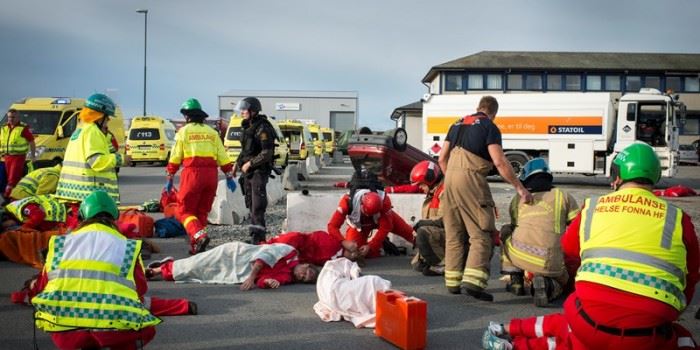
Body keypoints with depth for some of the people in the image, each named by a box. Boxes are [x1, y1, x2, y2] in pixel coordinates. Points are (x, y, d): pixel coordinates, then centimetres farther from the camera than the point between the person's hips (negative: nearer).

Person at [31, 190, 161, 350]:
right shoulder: (127, 247, 11)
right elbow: (141, 290, 18)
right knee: (147, 328, 27)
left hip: (63, 331, 2)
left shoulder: (59, 243, 17)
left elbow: (42, 286, 25)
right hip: (111, 330, -2)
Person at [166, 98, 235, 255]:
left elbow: (175, 158, 2)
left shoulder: (183, 131, 4)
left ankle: (199, 236, -21)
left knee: (184, 210, 3)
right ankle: (196, 246, 15)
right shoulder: (212, 132, 15)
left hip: (192, 173, -4)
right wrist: (229, 176, 16)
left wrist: (169, 179, 9)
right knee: (202, 211, 14)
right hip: (211, 173, 4)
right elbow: (223, 157, 12)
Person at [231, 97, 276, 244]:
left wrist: (250, 163, -17)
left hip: (259, 171, -9)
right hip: (247, 171, 9)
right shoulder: (248, 127, 15)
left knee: (257, 206, -12)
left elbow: (267, 153, -19)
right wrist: (238, 163, 15)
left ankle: (258, 236, -11)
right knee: (251, 205, 12)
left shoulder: (263, 128, -14)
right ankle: (255, 236, 19)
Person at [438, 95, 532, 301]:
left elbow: (442, 159, 19)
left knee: (454, 233, 13)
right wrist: (520, 188, -8)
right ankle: (472, 282, -18)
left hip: (450, 177, 7)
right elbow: (499, 162, -10)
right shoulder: (489, 127, 1)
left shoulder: (457, 124, 21)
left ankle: (453, 281, 16)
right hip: (471, 178, -7)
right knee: (481, 234, -5)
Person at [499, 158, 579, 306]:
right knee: (561, 281, 32)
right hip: (551, 264, 0)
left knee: (506, 232, 32)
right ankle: (547, 285, -4)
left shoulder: (518, 199, 20)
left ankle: (516, 281, 23)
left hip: (519, 255, 1)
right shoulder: (564, 197, 15)